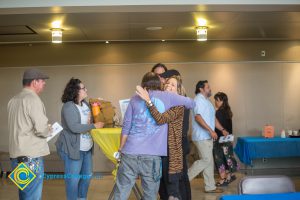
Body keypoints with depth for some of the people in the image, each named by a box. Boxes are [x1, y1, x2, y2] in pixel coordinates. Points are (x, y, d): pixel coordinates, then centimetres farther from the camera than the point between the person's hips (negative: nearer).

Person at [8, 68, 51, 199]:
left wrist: (45, 128, 14)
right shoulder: (33, 99, -14)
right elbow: (41, 129, -21)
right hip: (31, 156, -9)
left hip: (17, 155, 9)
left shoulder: (14, 100, 12)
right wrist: (49, 130, 1)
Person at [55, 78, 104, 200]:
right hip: (73, 148, -9)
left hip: (87, 147, 9)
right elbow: (74, 127, -29)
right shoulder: (68, 106, -19)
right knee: (73, 178, 1)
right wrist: (94, 126, -24)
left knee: (87, 176, 18)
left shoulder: (85, 103, 7)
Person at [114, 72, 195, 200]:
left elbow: (126, 128, 9)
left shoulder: (135, 99, 11)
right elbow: (191, 103, 17)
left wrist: (121, 148, 19)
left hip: (130, 152, 2)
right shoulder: (167, 97, 6)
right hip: (152, 155, -1)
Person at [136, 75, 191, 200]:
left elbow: (161, 119, -28)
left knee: (173, 190, -4)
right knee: (163, 184, 18)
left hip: (172, 151, -7)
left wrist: (148, 100, -31)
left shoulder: (179, 106, -12)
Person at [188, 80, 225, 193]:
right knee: (206, 160, -10)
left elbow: (212, 118, 24)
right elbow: (198, 117, -23)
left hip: (207, 137, 10)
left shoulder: (206, 100, 19)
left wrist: (222, 129, 22)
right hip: (202, 137, -10)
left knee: (209, 161, 10)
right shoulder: (199, 99, -12)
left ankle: (210, 187, 15)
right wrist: (210, 130, -26)